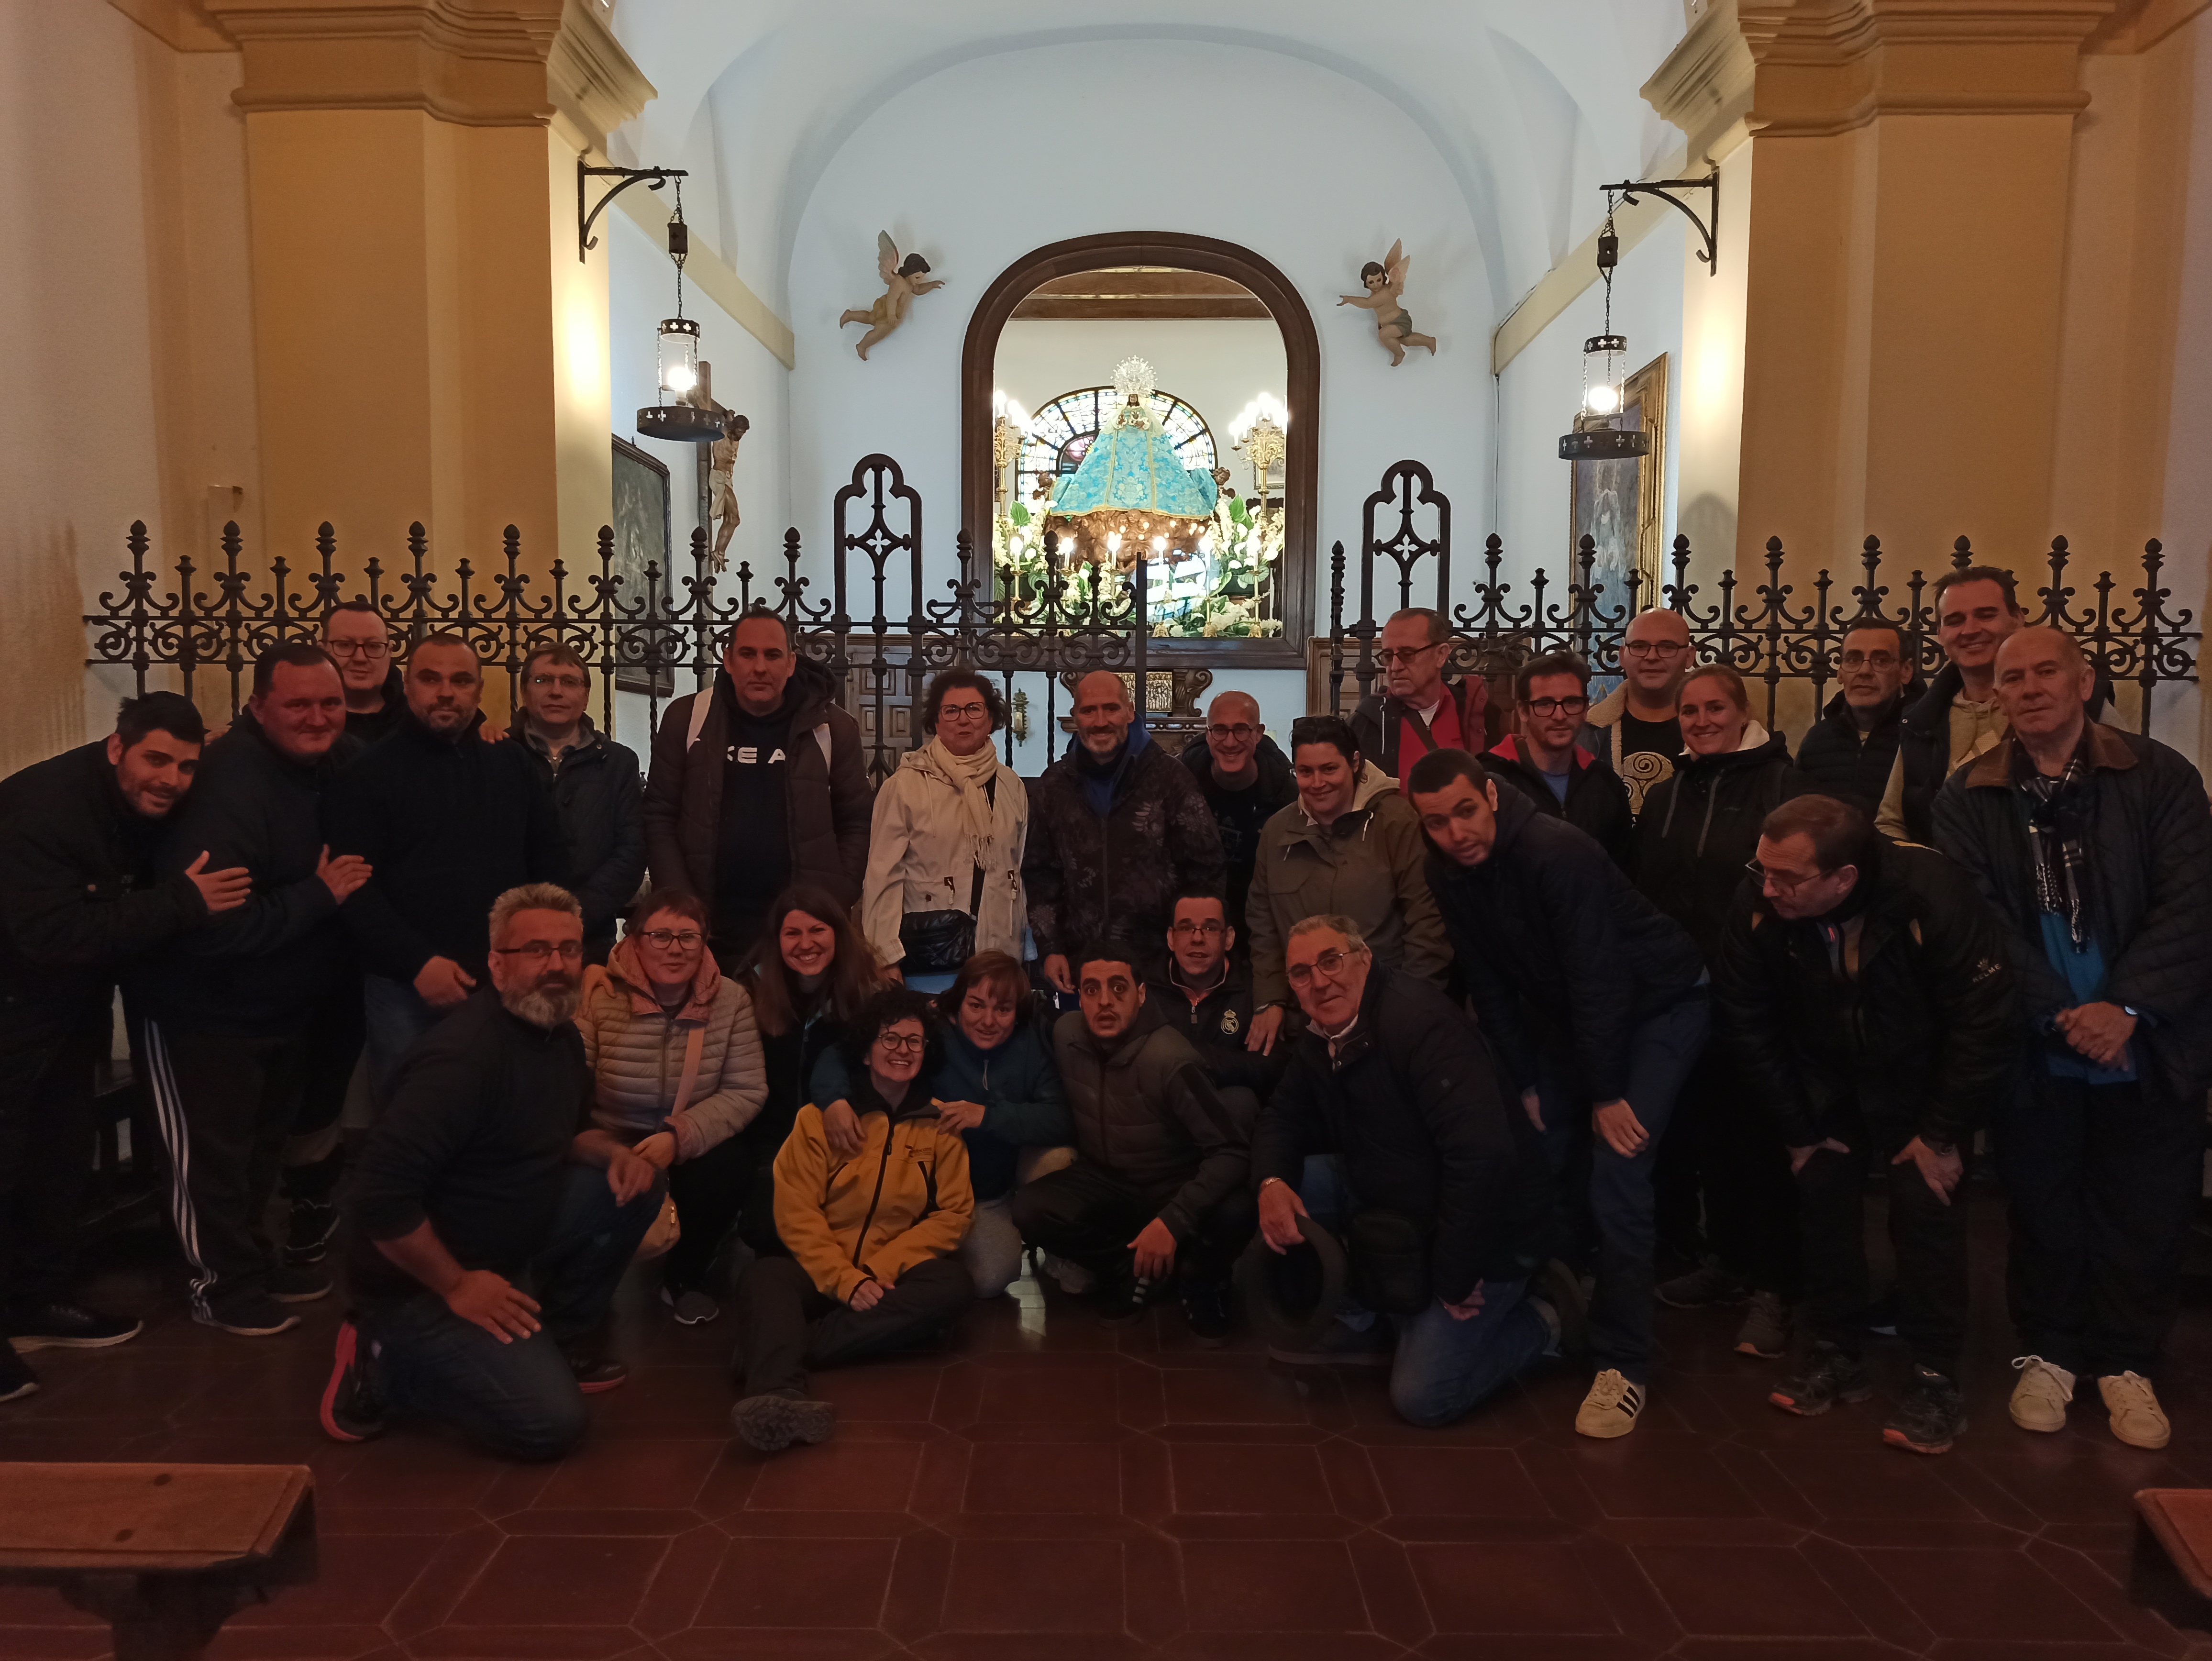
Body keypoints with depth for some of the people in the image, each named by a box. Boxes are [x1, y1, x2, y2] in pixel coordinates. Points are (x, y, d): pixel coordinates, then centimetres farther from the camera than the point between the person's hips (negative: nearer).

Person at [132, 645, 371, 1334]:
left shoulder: (327, 767, -3)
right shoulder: (230, 788, -30)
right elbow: (209, 923, -36)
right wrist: (319, 894, -29)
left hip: (284, 1005, 8)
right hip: (204, 1012, -8)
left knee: (266, 1143, 23)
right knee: (211, 1154, 9)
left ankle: (254, 1257, 41)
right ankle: (222, 1285, 26)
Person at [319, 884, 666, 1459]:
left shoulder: (561, 1037, 2)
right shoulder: (464, 1053, -27)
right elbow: (378, 1196, -30)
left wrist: (615, 1153, -4)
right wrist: (457, 1286, -22)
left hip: (513, 1244, 9)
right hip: (422, 1283, -9)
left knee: (637, 1187, -3)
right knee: (551, 1423, -17)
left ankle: (566, 1341, 12)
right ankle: (384, 1367, 3)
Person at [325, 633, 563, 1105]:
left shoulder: (511, 762, 11)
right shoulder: (369, 772, 0)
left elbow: (548, 857, 15)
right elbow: (355, 887, -7)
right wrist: (418, 962, -16)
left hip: (506, 983, 3)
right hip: (408, 987, -3)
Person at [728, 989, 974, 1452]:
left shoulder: (940, 1126, 9)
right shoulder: (821, 1117, 4)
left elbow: (953, 1213, 3)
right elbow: (796, 1212, -3)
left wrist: (882, 1268, -12)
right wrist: (846, 1280, -17)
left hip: (896, 1277, 1)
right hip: (821, 1272, -1)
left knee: (953, 1285, -30)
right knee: (765, 1278, -31)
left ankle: (779, 1354, -34)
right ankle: (779, 1393, -60)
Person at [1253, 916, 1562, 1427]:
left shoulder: (1418, 1017, -29)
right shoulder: (1323, 1038, 0)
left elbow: (1484, 1154, -35)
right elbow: (1283, 1117, 9)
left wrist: (1454, 1280, -26)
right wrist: (1271, 1183, -16)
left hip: (1484, 1226, -8)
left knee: (1423, 1399, -10)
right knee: (1289, 1187, -5)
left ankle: (1541, 1320, 14)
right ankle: (1363, 1324, 11)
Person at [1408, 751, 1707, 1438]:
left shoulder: (1558, 853, -30)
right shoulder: (1447, 874, -9)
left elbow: (1597, 979, -27)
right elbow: (1489, 985, -1)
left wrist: (1608, 1094, -21)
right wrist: (1527, 1084, 0)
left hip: (1658, 1006, -7)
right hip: (1566, 1015, 7)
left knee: (1616, 1179, -15)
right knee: (1548, 1160, 6)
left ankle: (1623, 1365, -6)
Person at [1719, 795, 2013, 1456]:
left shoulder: (1932, 897, -34)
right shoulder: (1758, 908, -27)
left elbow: (1983, 1024, -23)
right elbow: (1745, 1023, -14)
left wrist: (1941, 1134, -17)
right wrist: (1797, 1129, -8)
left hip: (1922, 1079, -2)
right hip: (1826, 1080, 3)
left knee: (1926, 1204, -9)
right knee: (1821, 1192, -1)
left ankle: (1935, 1378, 6)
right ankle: (1835, 1353, 17)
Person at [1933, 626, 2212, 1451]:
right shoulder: (1968, 799, 0)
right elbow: (1982, 921, -7)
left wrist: (2126, 1008, -18)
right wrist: (2062, 1016, -16)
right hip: (2036, 1052, 0)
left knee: (2145, 1214, 9)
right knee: (2043, 1209, 11)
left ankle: (2127, 1362, 27)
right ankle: (2049, 1353, 29)